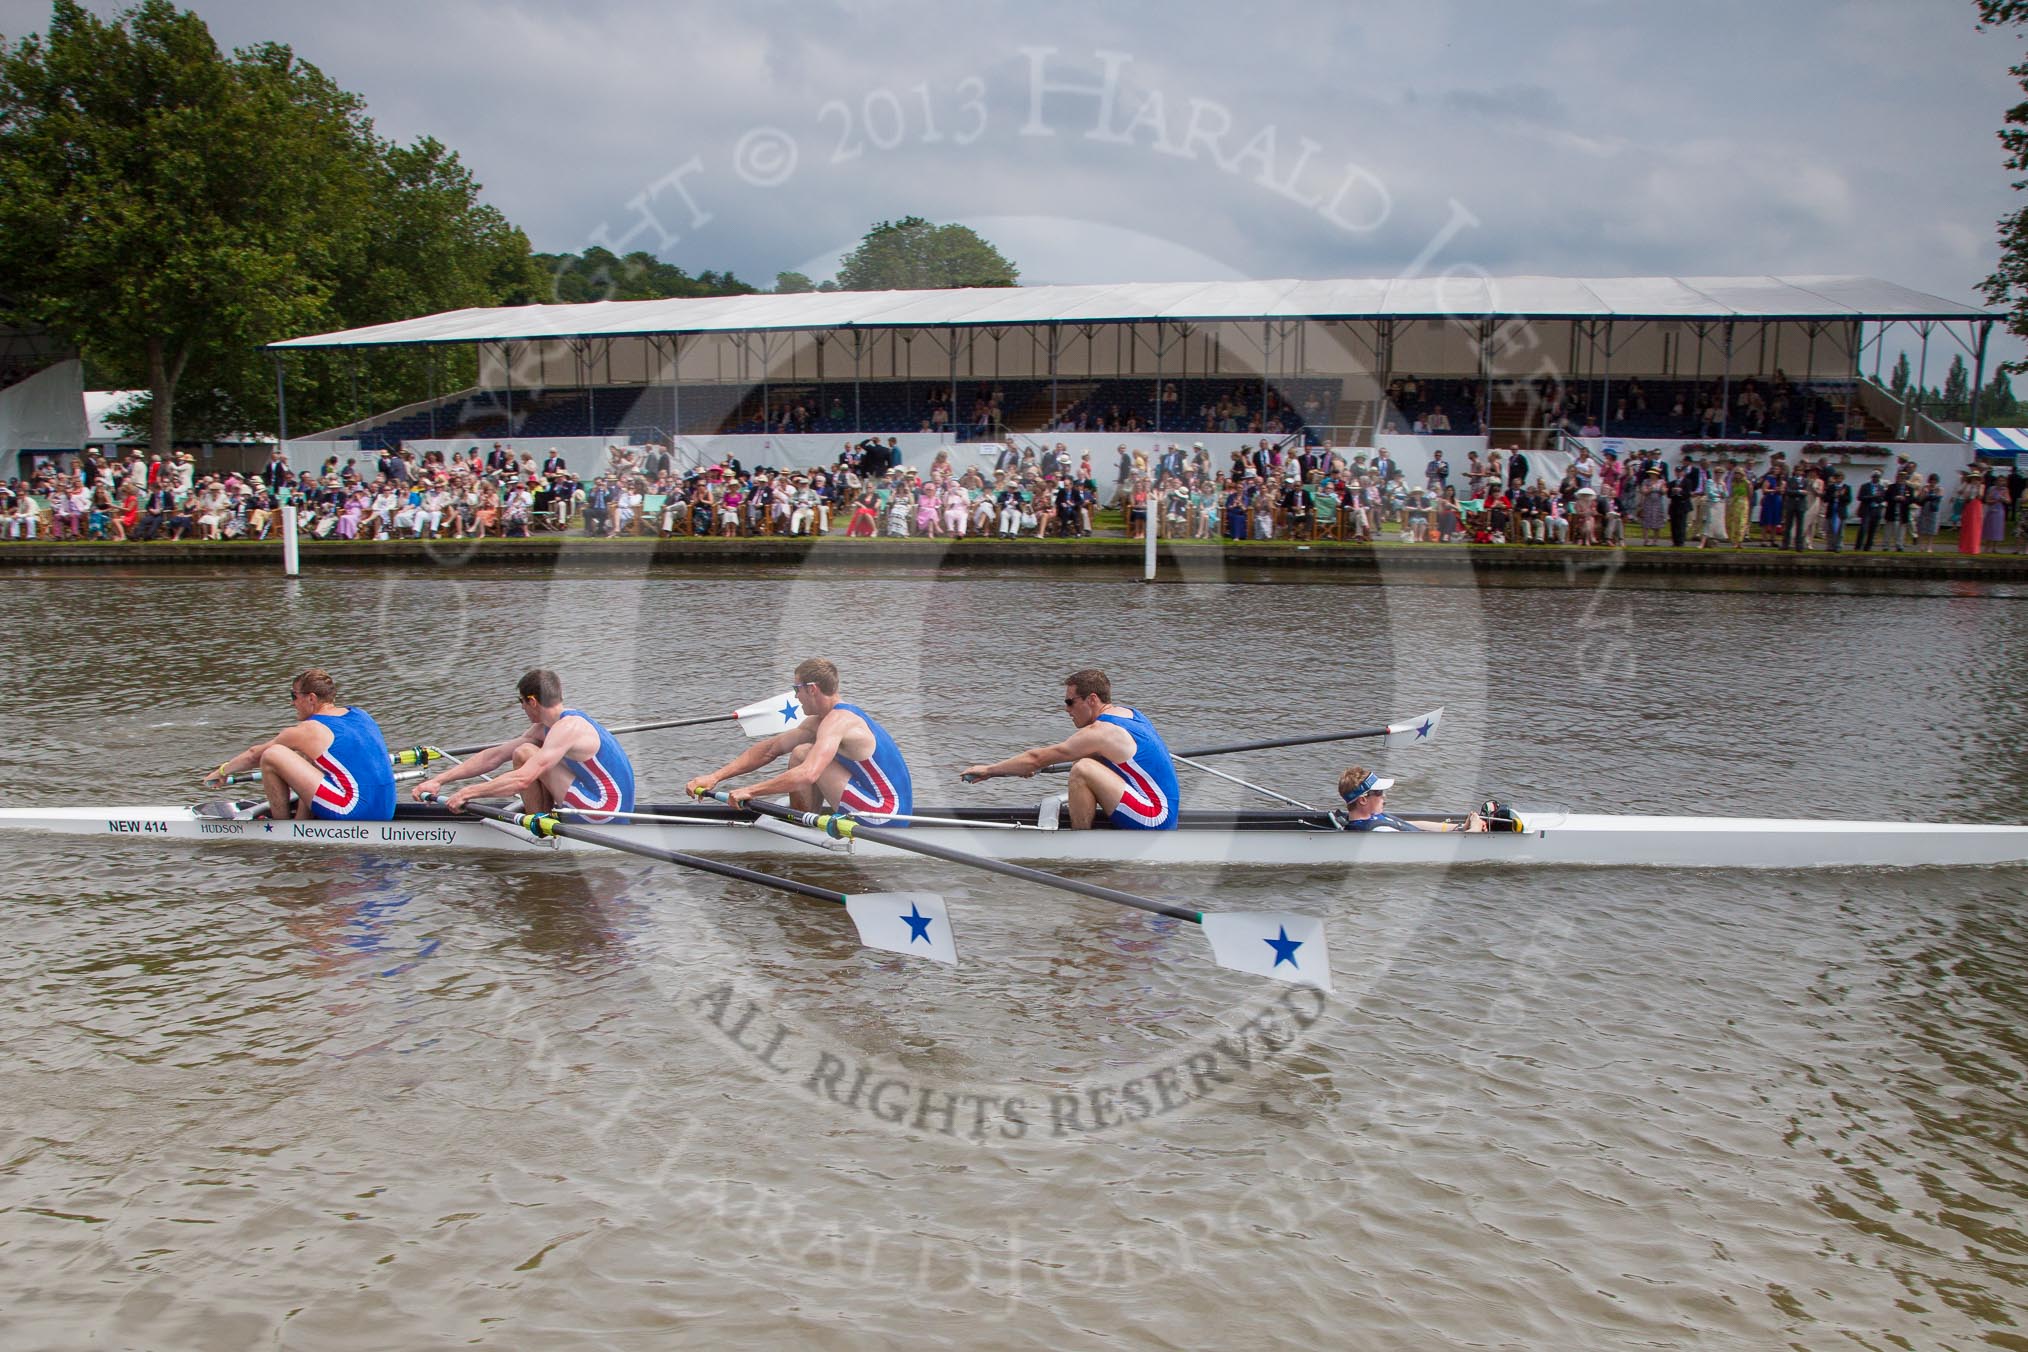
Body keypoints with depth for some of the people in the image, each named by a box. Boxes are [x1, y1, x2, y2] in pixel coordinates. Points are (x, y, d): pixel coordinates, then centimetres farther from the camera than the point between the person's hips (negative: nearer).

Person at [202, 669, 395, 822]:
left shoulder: (307, 731, -2)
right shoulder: (360, 715, 15)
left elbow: (254, 754, 13)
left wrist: (222, 771, 32)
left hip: (352, 812, -8)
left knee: (271, 755, -5)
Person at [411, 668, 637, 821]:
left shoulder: (567, 727, -19)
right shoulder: (543, 729, 11)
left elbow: (522, 779, -25)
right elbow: (495, 756, 11)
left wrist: (466, 793, -17)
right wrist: (439, 780, 9)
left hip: (607, 811, -10)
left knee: (524, 753, -10)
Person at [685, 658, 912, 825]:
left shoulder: (837, 721, -18)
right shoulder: (818, 721, 12)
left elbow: (807, 775, -33)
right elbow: (769, 749, 12)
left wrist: (750, 791, -26)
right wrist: (715, 777, 6)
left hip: (885, 815, -10)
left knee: (801, 754, -10)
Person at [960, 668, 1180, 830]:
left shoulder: (1100, 732, -15)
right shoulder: (1127, 713, 11)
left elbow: (1036, 759, -10)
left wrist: (988, 770, 0)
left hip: (1154, 820, -10)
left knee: (1082, 769, -22)